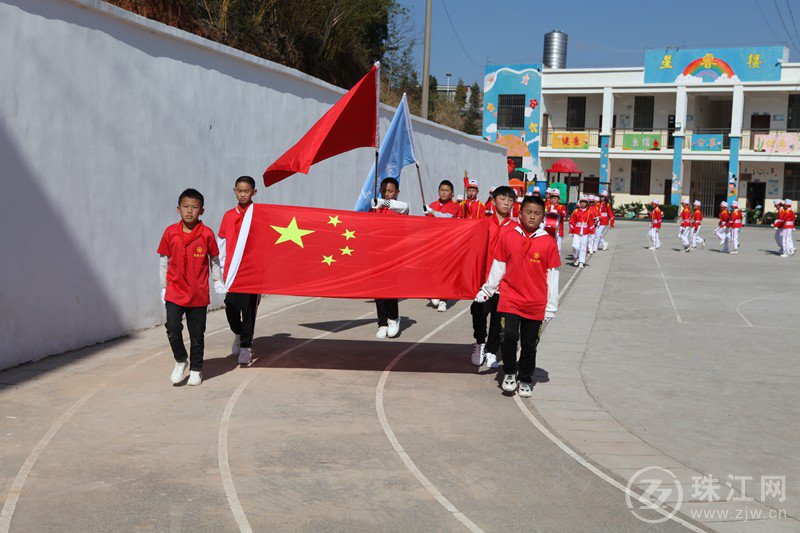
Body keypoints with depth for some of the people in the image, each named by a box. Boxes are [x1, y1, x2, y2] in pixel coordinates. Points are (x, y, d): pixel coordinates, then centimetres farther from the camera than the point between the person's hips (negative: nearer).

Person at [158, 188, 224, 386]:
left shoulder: (207, 234, -5)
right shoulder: (170, 232, -2)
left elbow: (214, 259, 9)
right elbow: (164, 261, 7)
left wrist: (218, 282, 8)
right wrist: (163, 288, 9)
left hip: (198, 294, 0)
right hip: (175, 291, 0)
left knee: (197, 334, 8)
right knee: (173, 327, -14)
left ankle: (196, 369, 25)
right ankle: (180, 361, 12)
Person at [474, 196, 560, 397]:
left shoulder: (548, 243, -2)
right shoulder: (508, 237, 0)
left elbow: (552, 276, 2)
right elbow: (498, 267, 9)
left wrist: (551, 307, 2)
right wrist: (486, 291, 11)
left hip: (536, 304, 0)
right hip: (510, 299, 0)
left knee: (529, 344, 8)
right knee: (508, 336, -14)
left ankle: (525, 380, 28)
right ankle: (509, 372, 11)